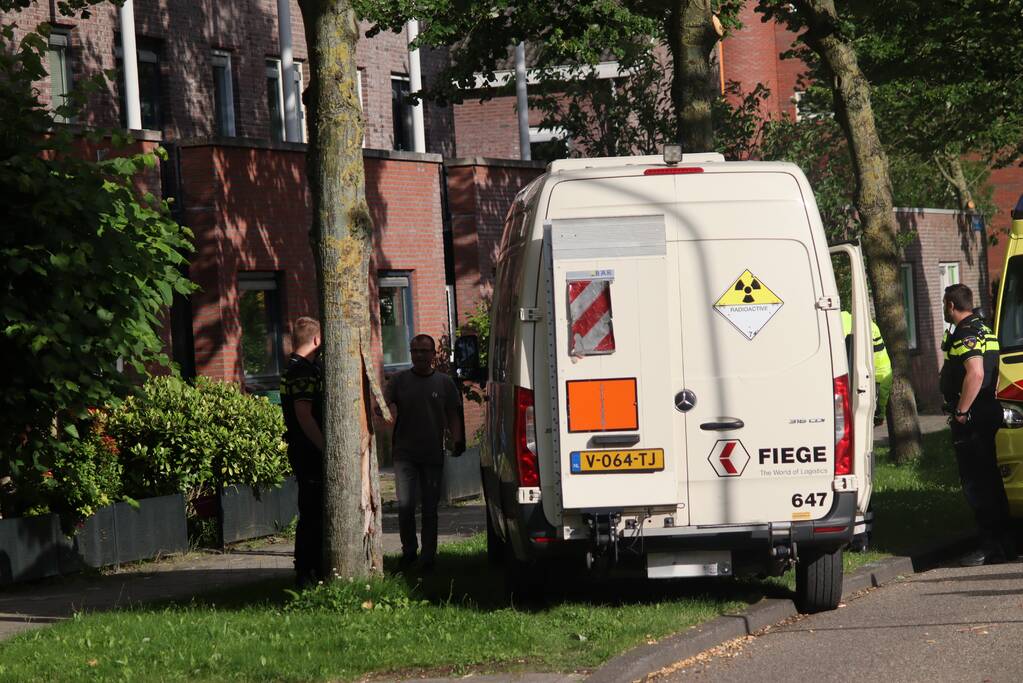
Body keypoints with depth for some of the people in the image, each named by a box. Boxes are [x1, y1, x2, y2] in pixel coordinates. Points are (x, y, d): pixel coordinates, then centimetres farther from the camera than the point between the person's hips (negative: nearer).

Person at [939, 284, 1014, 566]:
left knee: (976, 483, -8)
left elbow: (975, 373, -28)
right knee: (989, 479, 14)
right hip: (989, 411, 10)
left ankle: (992, 545, -10)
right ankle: (1002, 541, 18)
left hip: (971, 416, -10)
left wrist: (961, 411, -23)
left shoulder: (966, 335, -15)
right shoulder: (984, 330, 19)